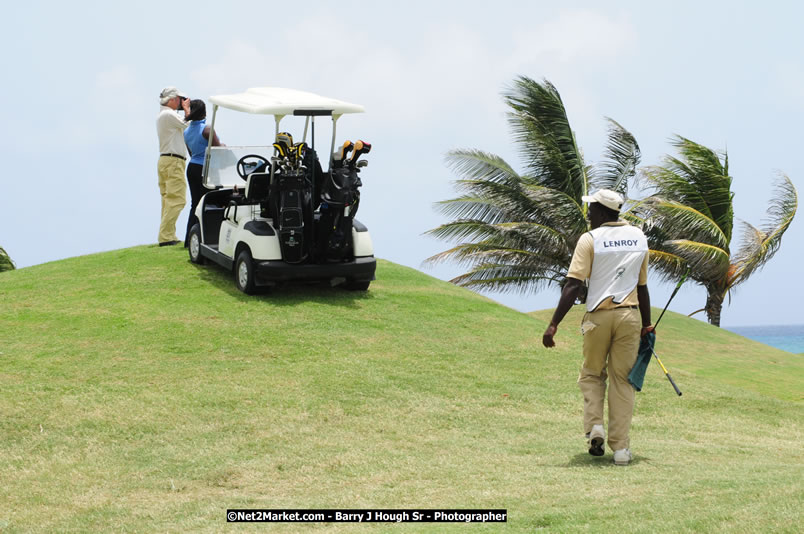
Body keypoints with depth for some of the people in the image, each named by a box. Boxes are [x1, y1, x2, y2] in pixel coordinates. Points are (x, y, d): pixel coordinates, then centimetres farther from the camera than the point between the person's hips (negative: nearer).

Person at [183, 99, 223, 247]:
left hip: (192, 167, 7)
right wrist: (223, 145, 7)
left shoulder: (186, 131, 9)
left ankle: (189, 239, 13)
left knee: (195, 204, 13)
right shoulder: (207, 129, -16)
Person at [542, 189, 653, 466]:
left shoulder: (590, 240, -6)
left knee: (591, 375, 16)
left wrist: (554, 325, -15)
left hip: (599, 316, -3)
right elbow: (642, 286, 13)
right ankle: (621, 447, 4)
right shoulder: (639, 237, 9)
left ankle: (594, 426, -5)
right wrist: (646, 324, 22)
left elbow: (573, 285, -14)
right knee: (622, 380, 8)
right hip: (630, 315, 3)